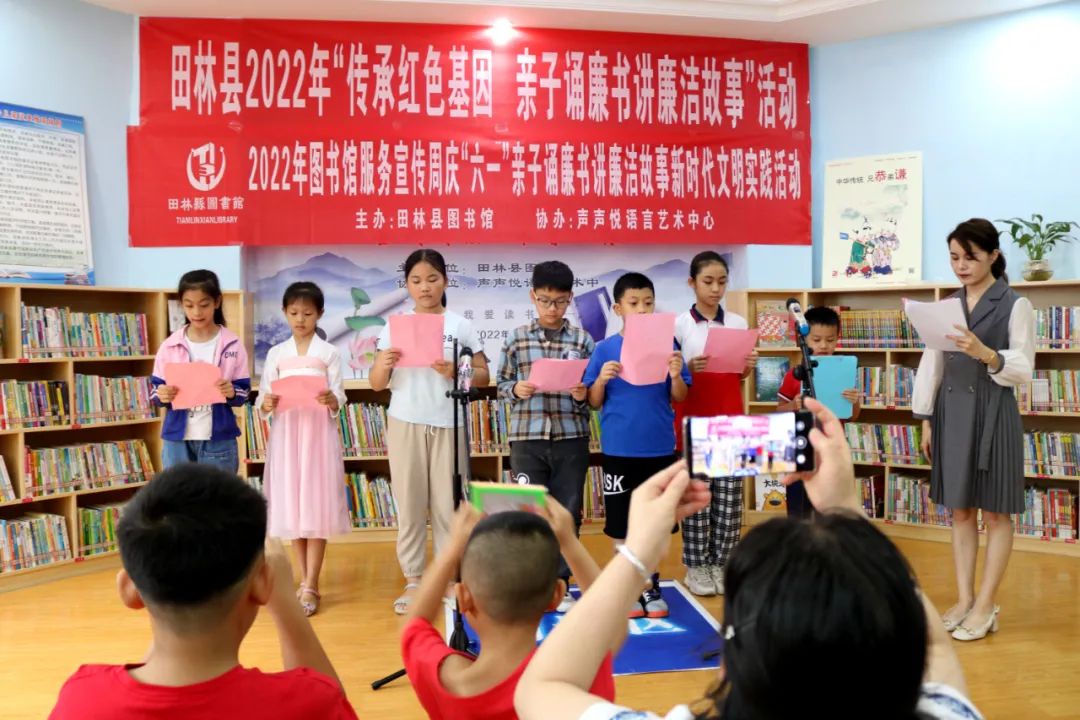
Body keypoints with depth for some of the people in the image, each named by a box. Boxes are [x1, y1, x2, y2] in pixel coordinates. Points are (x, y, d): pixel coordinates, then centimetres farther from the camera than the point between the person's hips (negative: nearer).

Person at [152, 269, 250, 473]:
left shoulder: (232, 345, -2)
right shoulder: (169, 346, 1)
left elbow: (244, 391, 0)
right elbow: (155, 389, 5)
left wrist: (232, 392, -22)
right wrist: (161, 395, -17)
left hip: (219, 440, -1)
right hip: (177, 439, 1)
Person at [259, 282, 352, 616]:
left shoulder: (329, 353, 3)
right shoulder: (276, 354, 9)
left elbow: (338, 402, -3)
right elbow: (264, 400, 4)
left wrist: (330, 400, -25)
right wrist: (268, 403, -18)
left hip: (319, 434, -2)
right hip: (286, 434, 3)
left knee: (316, 507, -4)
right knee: (291, 506, 5)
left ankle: (310, 587, -2)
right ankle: (306, 582, 16)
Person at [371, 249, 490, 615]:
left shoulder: (460, 325, 3)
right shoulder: (394, 325, 4)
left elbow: (483, 376, 4)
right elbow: (376, 384, 5)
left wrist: (455, 372, -15)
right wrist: (383, 366, -17)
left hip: (448, 425, -1)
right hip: (405, 424, 1)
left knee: (448, 504, 3)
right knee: (409, 503, 5)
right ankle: (412, 581, 15)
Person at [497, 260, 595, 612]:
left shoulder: (583, 340, 3)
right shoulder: (517, 339, 3)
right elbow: (502, 384, 9)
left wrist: (583, 395, -13)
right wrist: (516, 390, -12)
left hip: (571, 438, 1)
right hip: (527, 438, -1)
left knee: (567, 514, 8)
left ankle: (560, 584, 21)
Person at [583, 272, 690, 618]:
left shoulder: (667, 344, 0)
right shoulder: (605, 349, -1)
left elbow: (679, 398, 2)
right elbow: (594, 402, 2)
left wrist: (676, 375, -17)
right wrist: (601, 380, -17)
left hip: (659, 447, 1)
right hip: (619, 449, -1)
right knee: (622, 523, 7)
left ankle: (651, 585, 24)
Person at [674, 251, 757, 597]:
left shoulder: (738, 322, 7)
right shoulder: (679, 324, -3)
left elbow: (740, 376, 13)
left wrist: (748, 368, -8)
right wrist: (689, 369, -21)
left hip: (730, 418, 3)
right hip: (693, 418, -3)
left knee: (729, 496, 4)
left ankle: (722, 563, 15)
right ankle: (696, 566, 11)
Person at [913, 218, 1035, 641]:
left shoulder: (1015, 305, -4)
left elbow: (1024, 370, -9)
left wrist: (986, 355, -27)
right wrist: (926, 420, 8)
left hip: (992, 414, -5)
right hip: (951, 413, 5)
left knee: (994, 511, 3)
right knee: (959, 510, 10)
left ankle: (986, 605, 11)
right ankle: (964, 599, 19)